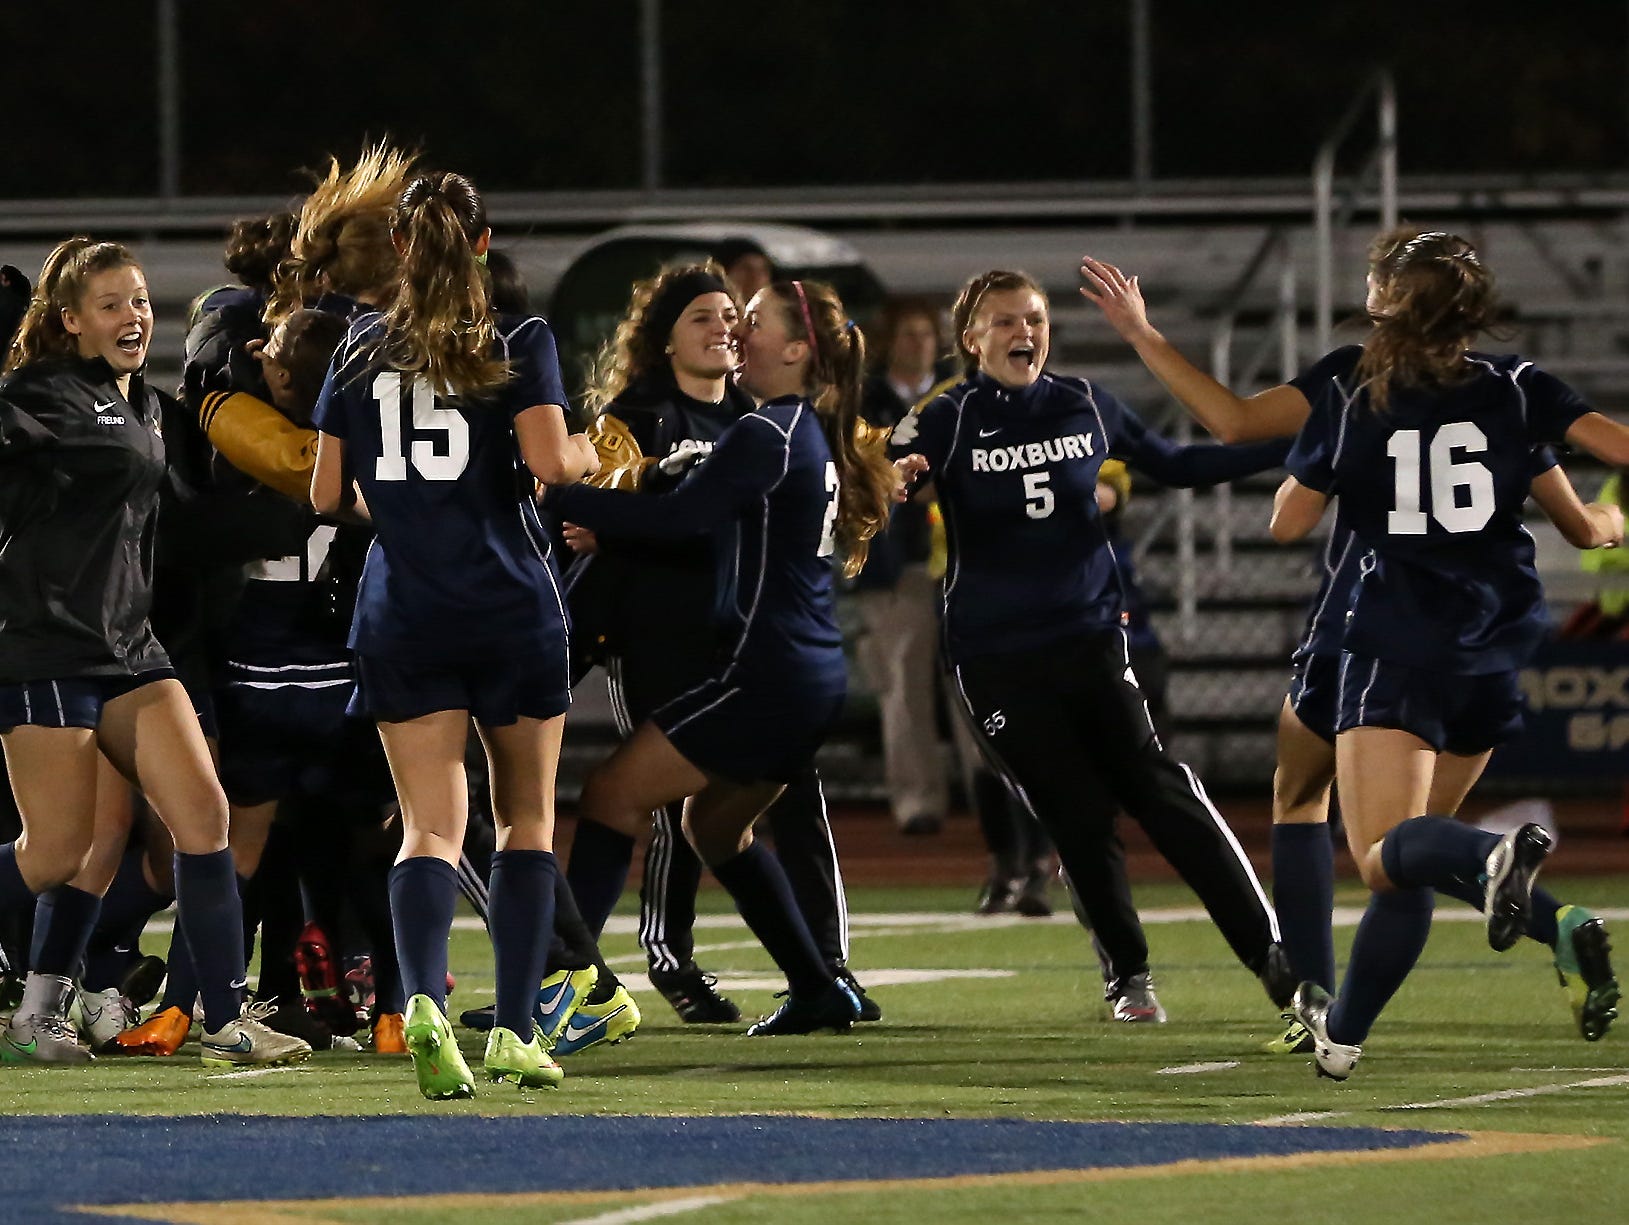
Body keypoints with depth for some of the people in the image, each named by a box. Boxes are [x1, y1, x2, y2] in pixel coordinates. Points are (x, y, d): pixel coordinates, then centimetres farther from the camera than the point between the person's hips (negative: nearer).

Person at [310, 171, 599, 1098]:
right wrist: (586, 457, 6)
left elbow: (328, 494, 8)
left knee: (432, 825, -4)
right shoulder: (520, 343, -2)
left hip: (403, 613, 2)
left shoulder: (360, 351, 7)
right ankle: (516, 1031, 8)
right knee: (528, 817, 12)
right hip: (512, 606, -1)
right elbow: (548, 458, -15)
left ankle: (424, 999, -30)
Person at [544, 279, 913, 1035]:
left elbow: (675, 517, -23)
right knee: (715, 823, 23)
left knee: (612, 794, -9)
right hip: (815, 680, 10)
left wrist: (559, 500, -19)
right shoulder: (816, 435, 15)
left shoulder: (768, 435, -14)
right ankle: (818, 992, 21)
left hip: (766, 677, -10)